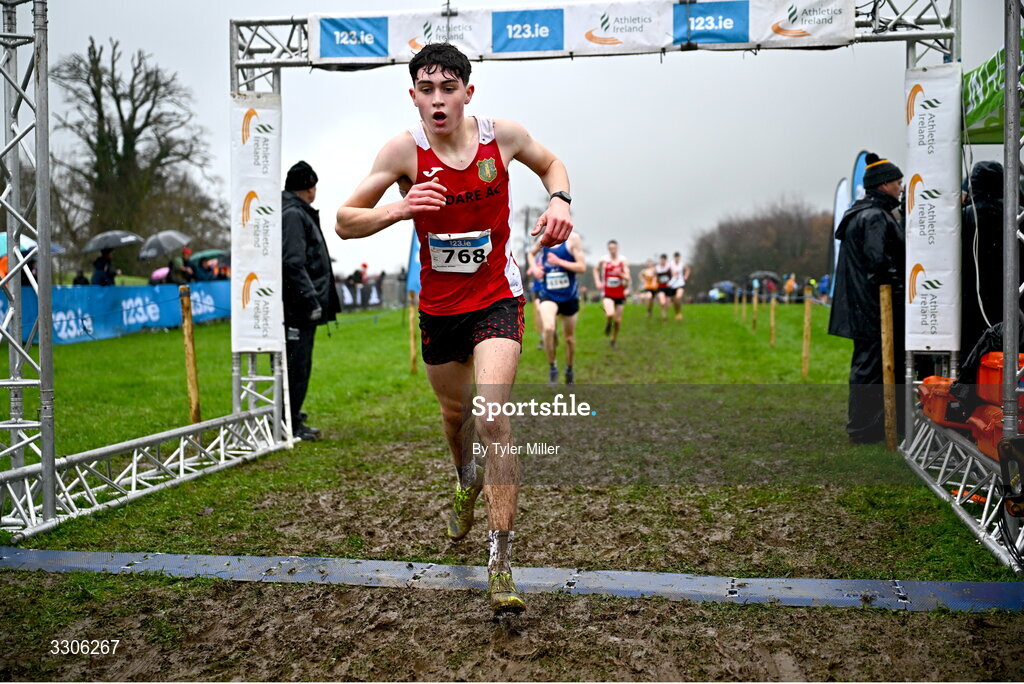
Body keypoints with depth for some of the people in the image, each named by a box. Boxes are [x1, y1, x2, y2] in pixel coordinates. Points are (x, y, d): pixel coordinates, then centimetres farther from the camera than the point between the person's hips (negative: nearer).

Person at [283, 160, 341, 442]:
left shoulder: (300, 214, 20)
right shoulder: (293, 215, -12)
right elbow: (294, 263, -21)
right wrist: (311, 299, -21)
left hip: (300, 311, 11)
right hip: (296, 309, -11)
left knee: (299, 366, 16)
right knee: (295, 366, -7)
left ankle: (292, 421, 24)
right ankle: (289, 426, -2)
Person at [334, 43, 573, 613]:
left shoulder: (503, 135, -10)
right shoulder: (404, 150, -13)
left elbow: (552, 164, 12)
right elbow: (344, 222, -11)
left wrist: (560, 200, -10)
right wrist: (397, 209, -30)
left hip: (497, 298, -2)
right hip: (438, 305, 2)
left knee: (493, 417, -19)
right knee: (454, 411, 22)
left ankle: (502, 561, -12)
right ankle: (467, 481, 57)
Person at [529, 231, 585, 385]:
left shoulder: (573, 239, -10)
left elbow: (582, 267, -14)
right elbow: (531, 253, 23)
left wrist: (559, 262, -22)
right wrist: (534, 268, 4)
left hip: (569, 296, -1)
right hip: (548, 295, 1)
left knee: (569, 338, 13)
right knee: (548, 328, -26)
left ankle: (569, 370, 38)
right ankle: (552, 367, -6)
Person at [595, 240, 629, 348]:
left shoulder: (623, 260, -5)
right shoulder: (604, 260, -4)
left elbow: (627, 278, -7)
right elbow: (596, 270, 17)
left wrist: (620, 274, -27)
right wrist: (598, 282, 4)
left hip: (620, 294, 2)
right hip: (607, 294, -1)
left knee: (618, 320, 7)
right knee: (610, 314, -27)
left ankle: (614, 339, 30)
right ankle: (608, 324, 9)